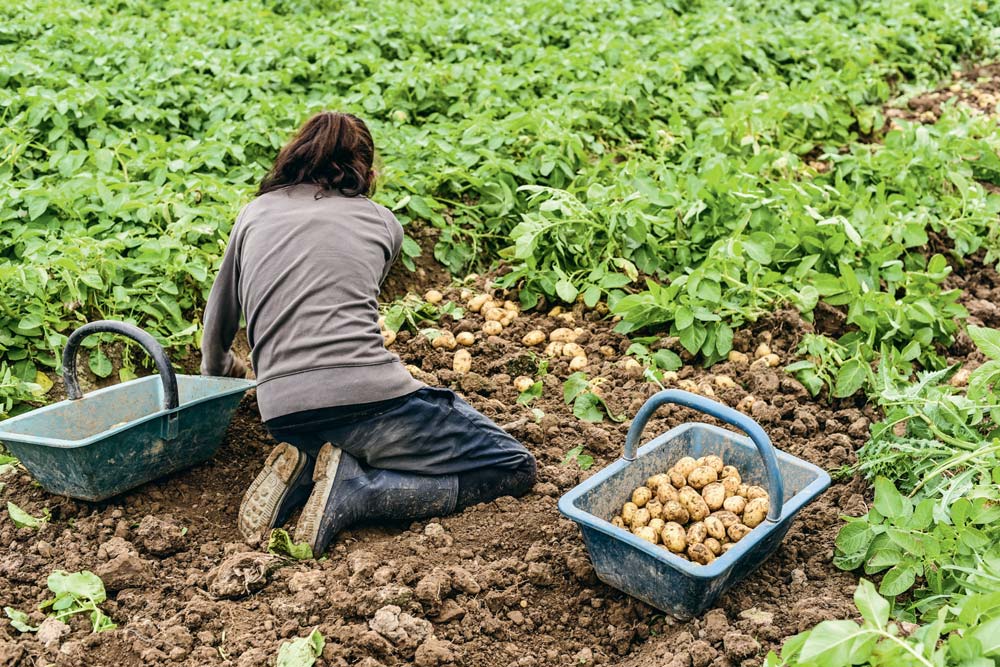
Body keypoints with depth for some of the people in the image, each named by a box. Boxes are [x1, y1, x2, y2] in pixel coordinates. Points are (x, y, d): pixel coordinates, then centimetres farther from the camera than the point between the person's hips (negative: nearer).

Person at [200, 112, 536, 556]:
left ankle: (305, 470, 3)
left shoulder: (255, 214, 19)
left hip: (283, 416, 4)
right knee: (514, 469, 7)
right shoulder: (382, 222, 17)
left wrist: (218, 369, 53)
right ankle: (354, 488, -9)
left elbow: (219, 317, 29)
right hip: (366, 395, -4)